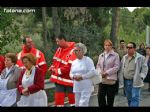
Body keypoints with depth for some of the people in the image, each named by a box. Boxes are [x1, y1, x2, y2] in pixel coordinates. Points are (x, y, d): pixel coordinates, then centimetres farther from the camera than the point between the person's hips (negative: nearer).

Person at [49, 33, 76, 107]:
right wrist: (52, 67, 0)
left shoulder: (72, 51, -20)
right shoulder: (59, 49, 7)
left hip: (69, 80, -7)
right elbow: (55, 60, 19)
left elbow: (69, 67, -25)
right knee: (58, 100, 9)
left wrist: (57, 71, -14)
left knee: (72, 99, 8)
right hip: (59, 79, 7)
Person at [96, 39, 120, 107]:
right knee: (100, 96, 2)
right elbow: (98, 65, 13)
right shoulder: (101, 55, 14)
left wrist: (107, 72, -16)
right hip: (102, 79, 4)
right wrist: (100, 72, -8)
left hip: (111, 80, -4)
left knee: (110, 98, 5)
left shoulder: (115, 55, -3)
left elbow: (116, 67, -10)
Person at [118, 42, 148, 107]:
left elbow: (144, 69, -5)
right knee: (129, 98, 14)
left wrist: (140, 77, -13)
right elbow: (121, 68, 17)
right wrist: (120, 77, 7)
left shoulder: (141, 58, -5)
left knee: (135, 98, -8)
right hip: (126, 81, 5)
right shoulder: (124, 57, 12)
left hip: (135, 82, -5)